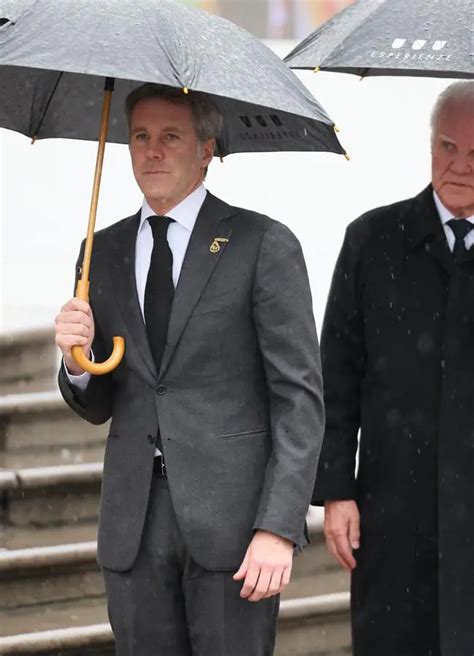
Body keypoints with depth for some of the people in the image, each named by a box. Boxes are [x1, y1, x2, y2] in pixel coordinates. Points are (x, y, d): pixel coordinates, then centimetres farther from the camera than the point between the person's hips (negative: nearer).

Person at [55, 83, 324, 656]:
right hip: (134, 521, 4)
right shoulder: (104, 254, 13)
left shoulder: (264, 246, -2)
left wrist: (278, 528, -14)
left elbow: (300, 397, -6)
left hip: (232, 518, -4)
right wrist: (77, 360, -5)